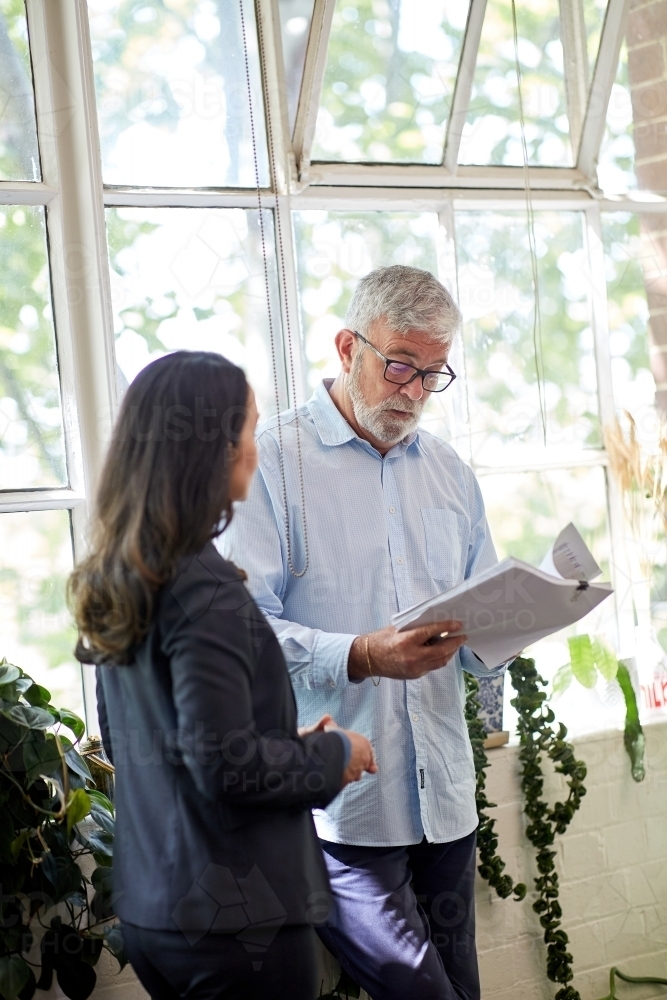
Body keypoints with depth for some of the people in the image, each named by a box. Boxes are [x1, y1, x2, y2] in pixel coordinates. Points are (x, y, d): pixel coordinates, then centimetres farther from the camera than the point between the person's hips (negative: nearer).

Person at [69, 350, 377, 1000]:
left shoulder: (117, 579, 6)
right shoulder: (204, 589, -21)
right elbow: (225, 765, -23)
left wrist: (292, 746, 13)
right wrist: (335, 756, -6)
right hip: (235, 919, -9)